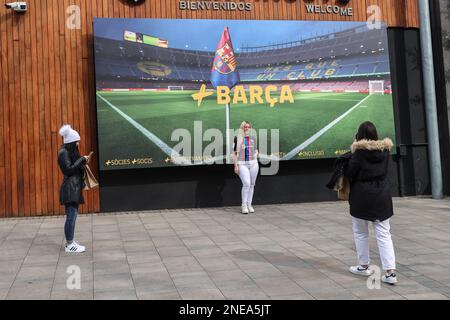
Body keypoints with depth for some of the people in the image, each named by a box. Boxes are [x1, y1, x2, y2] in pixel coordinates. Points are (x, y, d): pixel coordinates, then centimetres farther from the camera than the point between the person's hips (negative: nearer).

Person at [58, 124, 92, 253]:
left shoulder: (71, 152, 17)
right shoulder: (64, 152, -11)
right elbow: (69, 169, -19)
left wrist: (83, 161, 6)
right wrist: (82, 159, -13)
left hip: (75, 188, 10)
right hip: (70, 188, -10)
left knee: (72, 216, 12)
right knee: (71, 216, -8)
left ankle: (70, 242, 19)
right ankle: (70, 245, -2)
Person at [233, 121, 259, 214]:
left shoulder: (253, 138, 11)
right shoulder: (237, 138, -1)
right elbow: (235, 153, 0)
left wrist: (255, 156, 5)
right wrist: (236, 165, -6)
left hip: (253, 164, 4)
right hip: (242, 164, -4)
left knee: (251, 184, 8)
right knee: (246, 184, -16)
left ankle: (249, 205, 19)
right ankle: (244, 205, -3)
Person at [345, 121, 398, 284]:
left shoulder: (359, 152, -15)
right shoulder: (385, 150, -1)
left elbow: (349, 173, -11)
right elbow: (384, 170, 10)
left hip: (362, 197, -4)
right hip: (382, 197, 4)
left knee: (361, 233, 14)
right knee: (384, 234, 5)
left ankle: (363, 266, 24)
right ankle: (390, 271, -1)